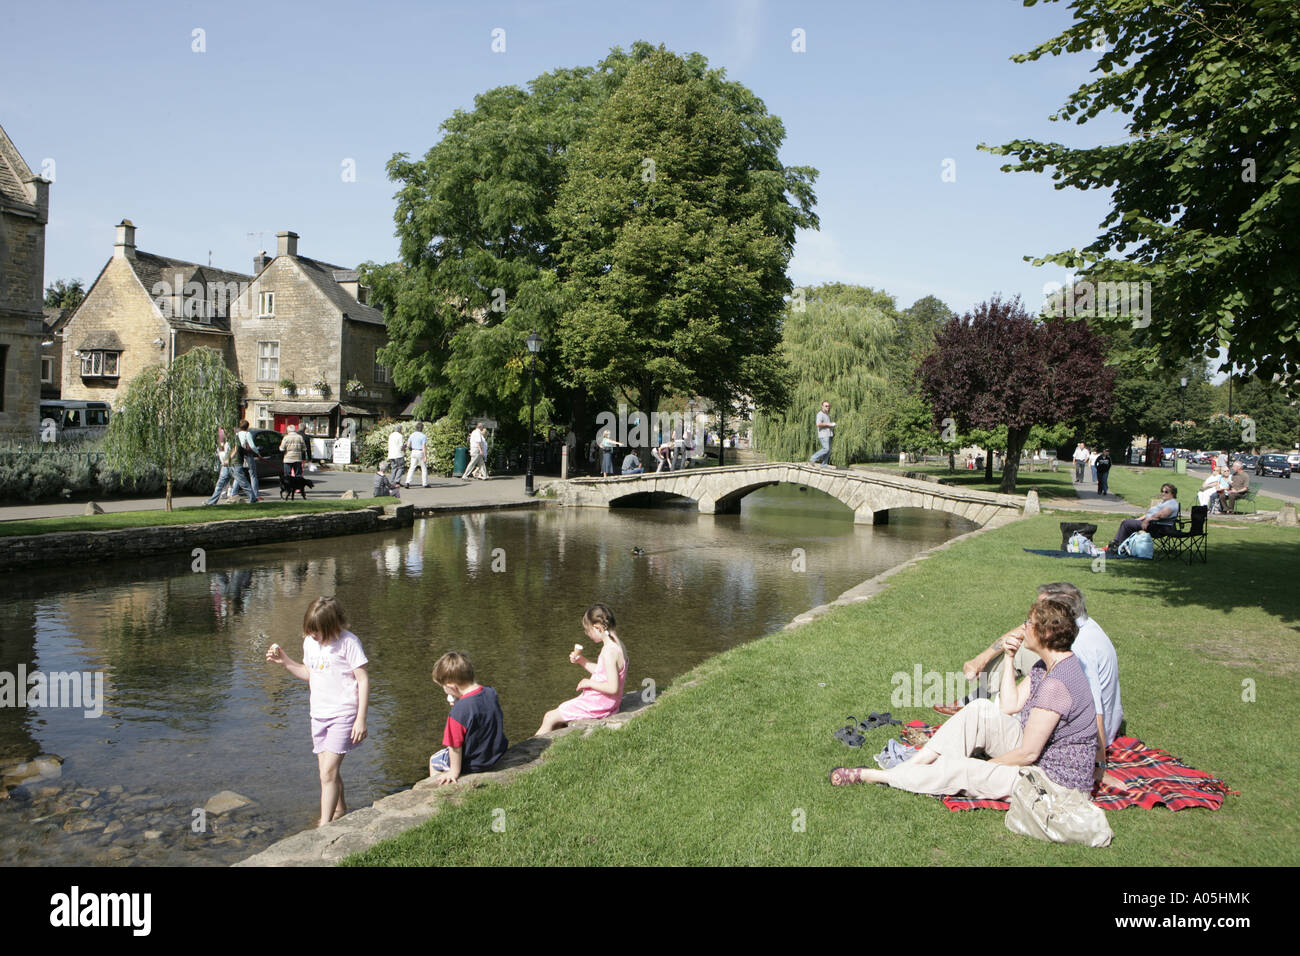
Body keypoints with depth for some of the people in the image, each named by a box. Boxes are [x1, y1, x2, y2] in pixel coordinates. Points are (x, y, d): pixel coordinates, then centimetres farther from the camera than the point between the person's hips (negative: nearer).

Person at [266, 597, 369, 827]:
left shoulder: (348, 642, -14)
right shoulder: (309, 642, 6)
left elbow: (363, 680, -12)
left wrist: (361, 719, -14)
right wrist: (284, 661, 6)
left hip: (343, 715, -7)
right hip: (319, 714, 7)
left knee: (328, 771, -14)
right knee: (326, 770, 15)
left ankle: (324, 826, -10)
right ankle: (340, 809, 37)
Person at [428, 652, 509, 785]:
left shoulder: (458, 712, -33)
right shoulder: (491, 693, -13)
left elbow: (455, 746, -23)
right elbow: (502, 722, 3)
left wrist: (454, 772, -11)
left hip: (473, 765, -7)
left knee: (433, 761, 20)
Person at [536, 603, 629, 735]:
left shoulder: (609, 651, -25)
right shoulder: (617, 645, 6)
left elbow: (613, 687, -29)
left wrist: (589, 683, -16)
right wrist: (582, 661, 8)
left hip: (598, 704, -10)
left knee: (550, 718, 1)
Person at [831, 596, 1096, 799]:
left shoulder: (1057, 683, -29)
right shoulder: (1048, 665, 2)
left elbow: (1028, 753, -25)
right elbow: (1009, 706, 6)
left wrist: (985, 766, -10)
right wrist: (1009, 658, 0)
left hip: (1058, 781, -9)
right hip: (1039, 758, 9)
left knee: (958, 771, -14)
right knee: (981, 710, -3)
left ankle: (868, 775, 0)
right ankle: (912, 764, -1)